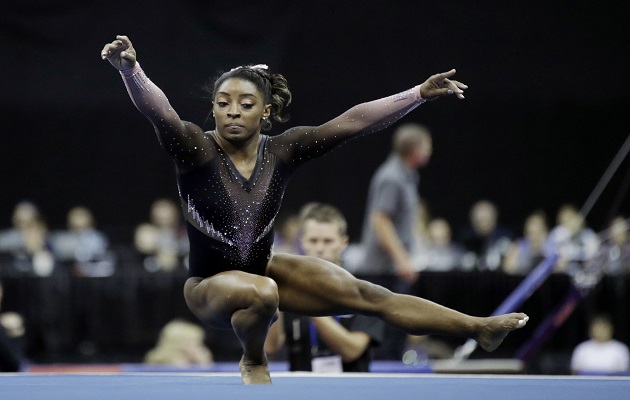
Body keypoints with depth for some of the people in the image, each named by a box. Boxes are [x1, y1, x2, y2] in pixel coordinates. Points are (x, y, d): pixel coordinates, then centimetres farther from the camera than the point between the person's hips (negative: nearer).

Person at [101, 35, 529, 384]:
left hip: (264, 269, 4)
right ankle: (253, 363, -7)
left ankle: (479, 328, 13)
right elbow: (157, 111, -43)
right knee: (261, 293, -38)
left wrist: (421, 93, -17)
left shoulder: (280, 151, -11)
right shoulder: (196, 150, -23)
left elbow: (351, 122, -13)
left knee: (369, 296, 2)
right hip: (210, 286, -4)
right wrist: (130, 68, -63)